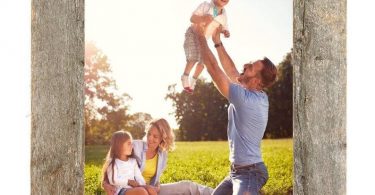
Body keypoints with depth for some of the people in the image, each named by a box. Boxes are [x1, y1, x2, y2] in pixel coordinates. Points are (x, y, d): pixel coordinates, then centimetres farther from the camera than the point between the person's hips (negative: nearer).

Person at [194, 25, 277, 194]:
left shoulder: (245, 98, -23)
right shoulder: (260, 96, 2)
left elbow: (213, 68, -19)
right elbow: (231, 72, 14)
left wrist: (201, 37, -9)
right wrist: (217, 42, 14)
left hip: (250, 172, -10)